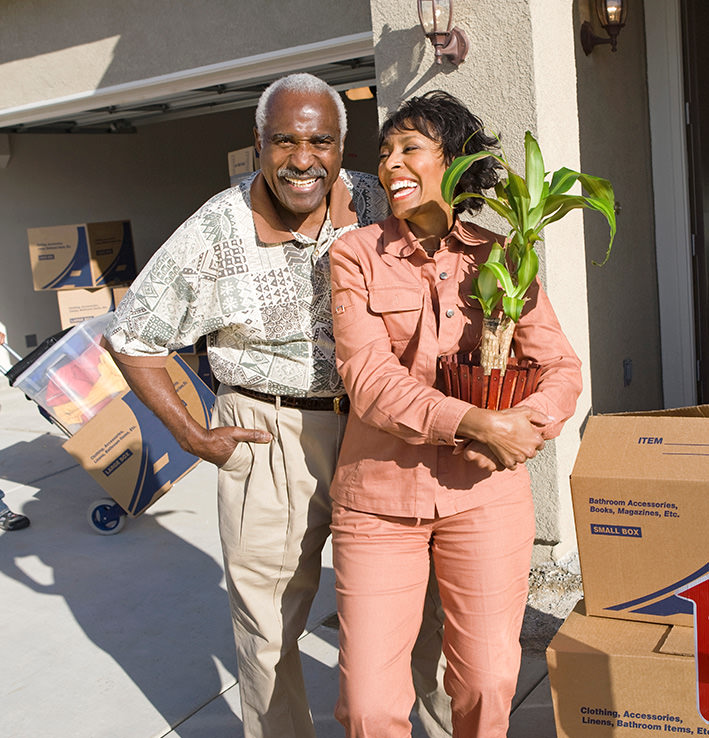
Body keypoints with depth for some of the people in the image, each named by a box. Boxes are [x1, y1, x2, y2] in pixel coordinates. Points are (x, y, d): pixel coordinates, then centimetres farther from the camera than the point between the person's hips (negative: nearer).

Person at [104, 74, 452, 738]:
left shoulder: (370, 204, -3)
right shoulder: (213, 233, -9)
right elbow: (130, 338, 1)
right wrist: (192, 436, -2)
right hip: (268, 433, -2)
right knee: (269, 625, 8)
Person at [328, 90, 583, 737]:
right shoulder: (356, 255, 0)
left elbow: (561, 368, 5)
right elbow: (368, 378, -12)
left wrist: (526, 426, -16)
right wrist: (475, 424, -22)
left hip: (484, 491, 2)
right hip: (380, 495, -1)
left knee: (488, 682, 10)